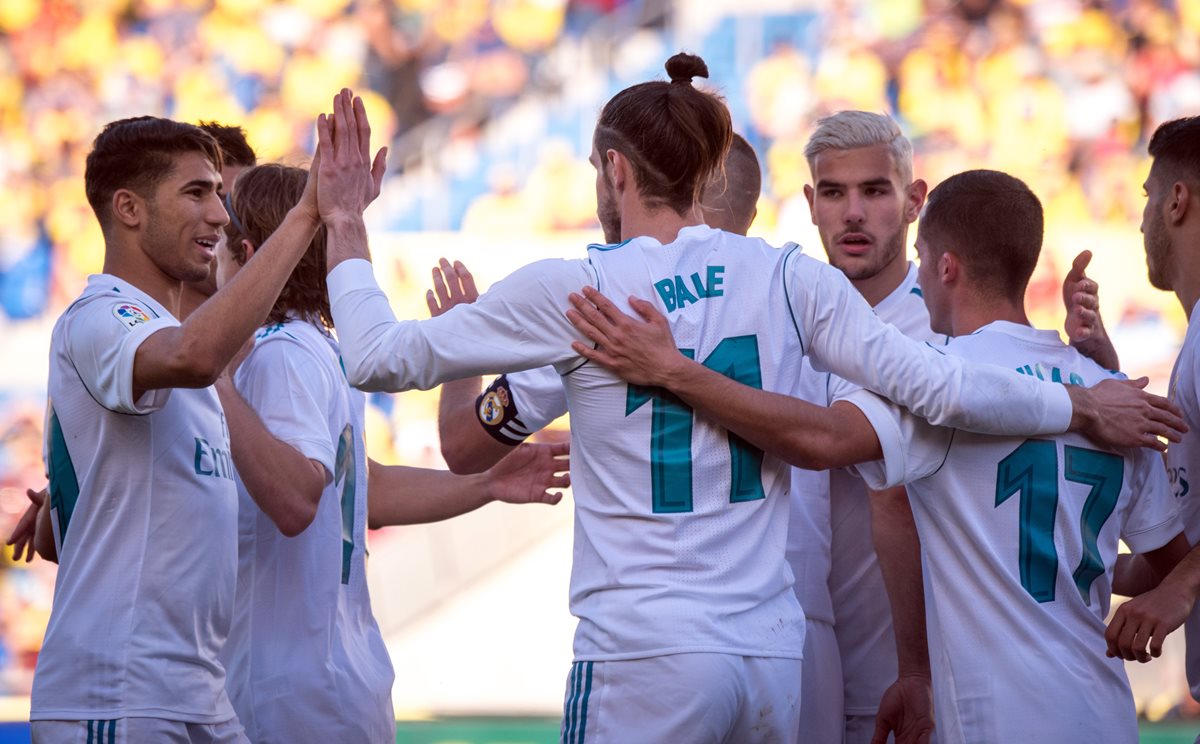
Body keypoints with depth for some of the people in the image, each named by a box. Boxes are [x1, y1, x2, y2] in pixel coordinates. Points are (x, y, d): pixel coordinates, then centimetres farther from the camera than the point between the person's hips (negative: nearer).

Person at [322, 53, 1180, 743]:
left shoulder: (571, 291, -3)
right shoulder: (789, 278, 5)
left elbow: (381, 358, 2)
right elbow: (941, 387, 1)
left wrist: (347, 230, 17)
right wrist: (1085, 407, 15)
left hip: (644, 658, -4)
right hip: (773, 653, 4)